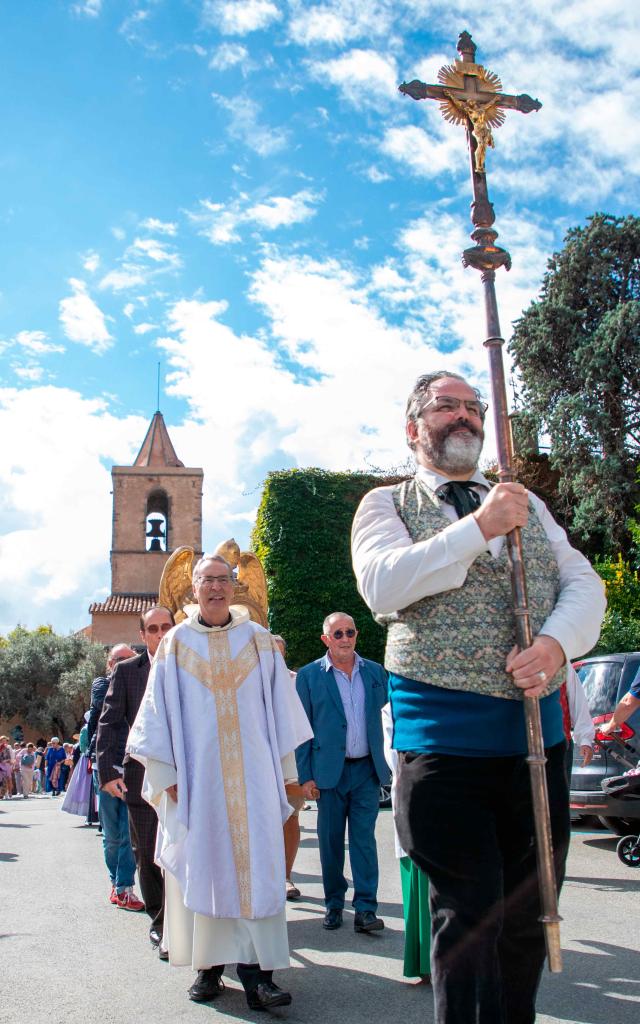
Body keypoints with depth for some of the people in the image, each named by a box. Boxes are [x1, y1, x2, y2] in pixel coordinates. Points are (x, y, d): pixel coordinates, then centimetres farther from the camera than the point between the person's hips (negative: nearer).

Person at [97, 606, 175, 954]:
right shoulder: (126, 671, 4)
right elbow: (108, 723, 2)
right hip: (141, 777, 1)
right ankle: (159, 920, 27)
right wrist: (107, 771, -8)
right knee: (146, 856, 9)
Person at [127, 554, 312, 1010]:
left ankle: (256, 969, -1)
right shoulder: (176, 643, 5)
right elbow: (157, 711, 6)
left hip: (252, 774, 0)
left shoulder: (259, 640, 6)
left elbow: (280, 706, 9)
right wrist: (166, 772, -1)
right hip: (196, 774, 0)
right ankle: (209, 965, 14)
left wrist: (283, 767, 6)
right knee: (203, 865, 3)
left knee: (256, 863, -4)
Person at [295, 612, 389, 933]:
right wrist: (305, 776, -6)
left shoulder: (376, 672, 6)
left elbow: (385, 716, 10)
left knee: (364, 839, 1)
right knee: (331, 840, 8)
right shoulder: (309, 676, -1)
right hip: (330, 771, -1)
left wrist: (385, 763, 4)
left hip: (367, 769, 1)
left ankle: (365, 909, 8)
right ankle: (334, 904, 23)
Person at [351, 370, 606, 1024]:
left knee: (528, 916, 14)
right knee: (469, 915, -3)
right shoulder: (386, 504, 5)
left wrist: (557, 641, -13)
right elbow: (382, 584, -14)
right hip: (443, 737, -4)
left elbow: (583, 583, 8)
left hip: (537, 730, 5)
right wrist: (478, 527, -17)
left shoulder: (524, 504, 18)